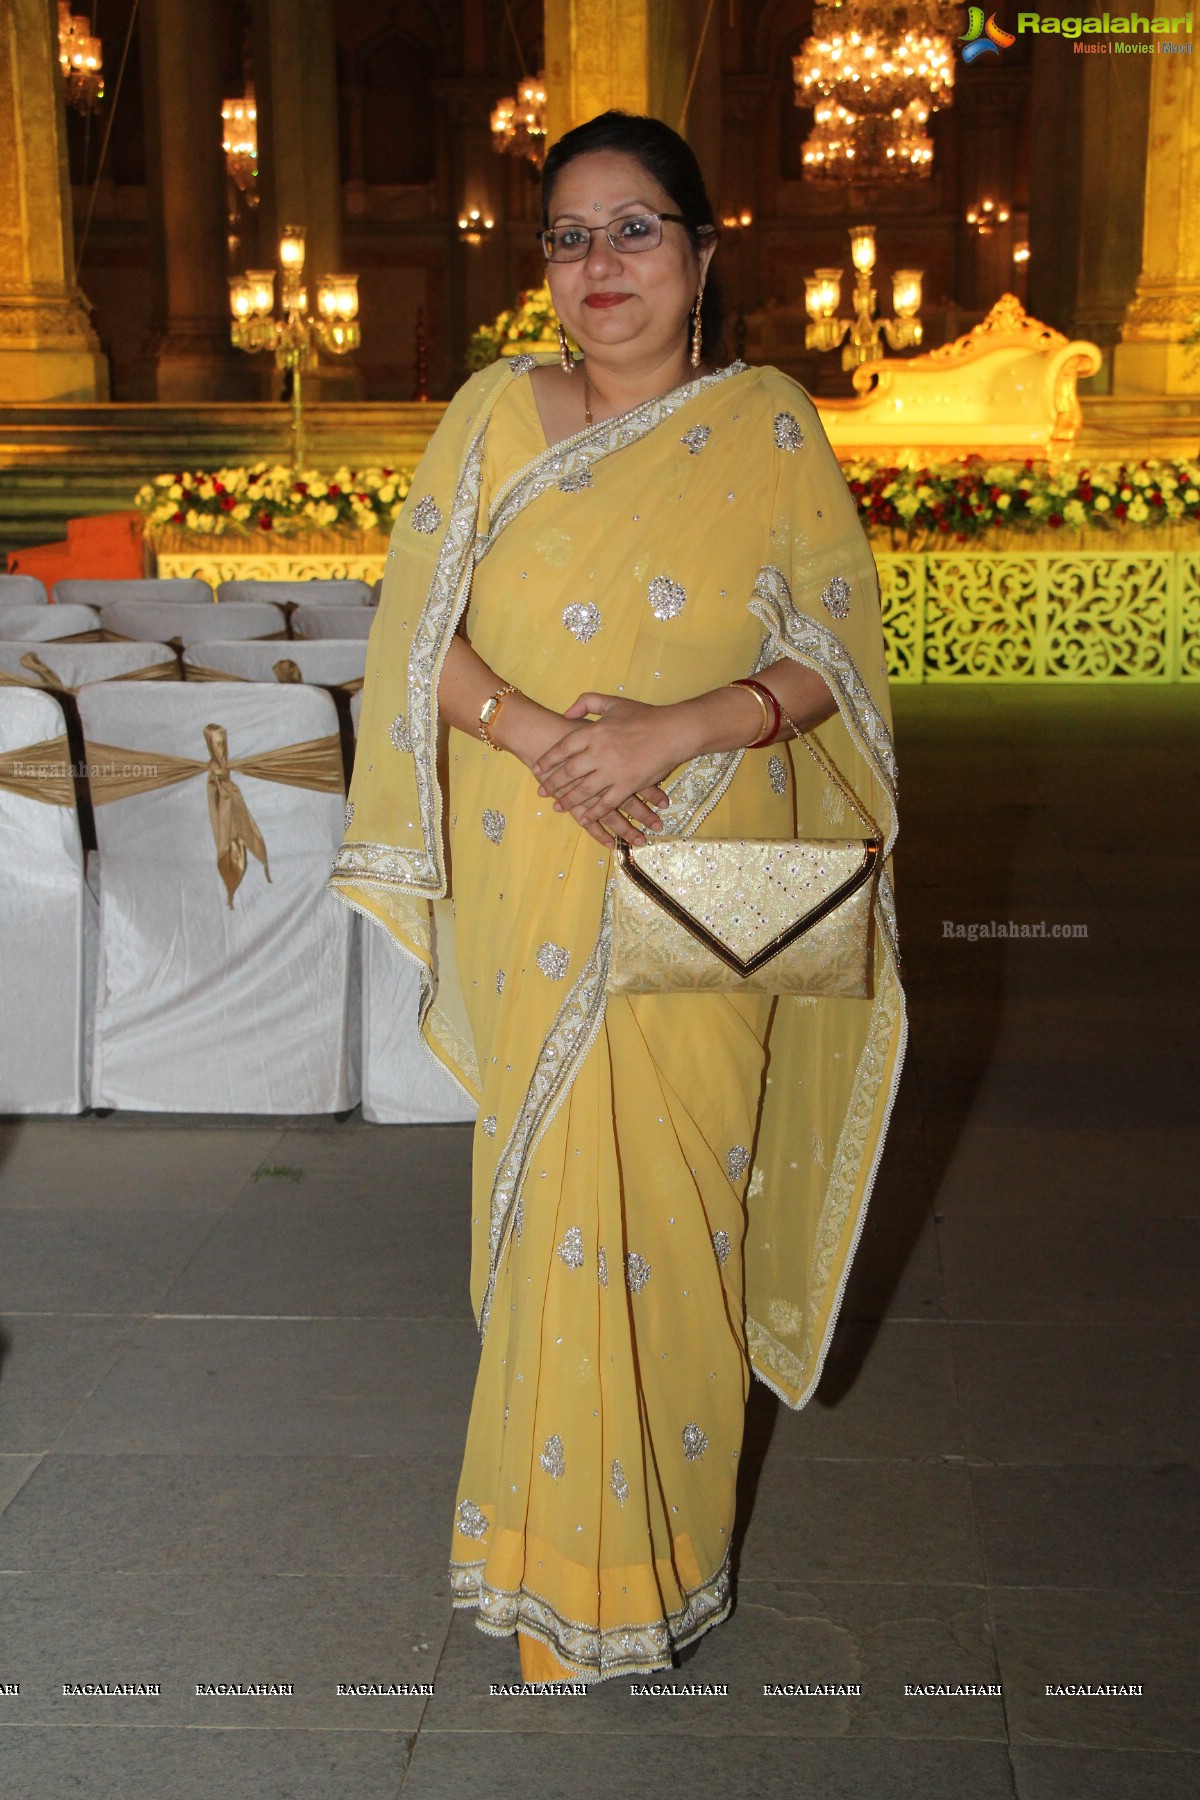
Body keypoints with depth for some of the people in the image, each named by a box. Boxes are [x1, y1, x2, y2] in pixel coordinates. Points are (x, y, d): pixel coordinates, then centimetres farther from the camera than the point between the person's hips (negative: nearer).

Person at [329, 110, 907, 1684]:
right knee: (544, 1187, 9)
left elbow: (835, 654, -1)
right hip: (527, 896, 2)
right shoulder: (494, 414, 6)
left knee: (665, 1192, 3)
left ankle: (649, 1561, 25)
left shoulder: (768, 430, 1)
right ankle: (548, 1542, 29)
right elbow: (417, 630, 1)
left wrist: (683, 726, -18)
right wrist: (535, 734, -16)